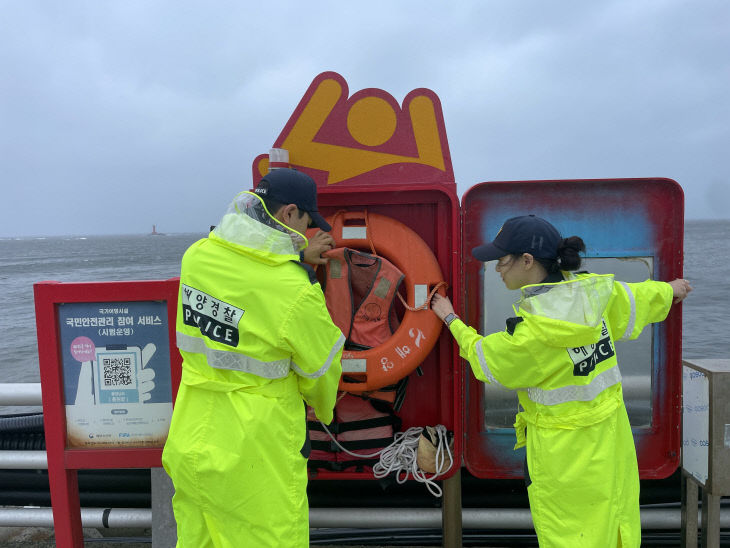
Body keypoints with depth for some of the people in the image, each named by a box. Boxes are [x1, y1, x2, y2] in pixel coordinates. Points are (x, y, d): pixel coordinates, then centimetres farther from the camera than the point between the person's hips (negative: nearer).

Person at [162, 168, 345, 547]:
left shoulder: (197, 256, -7)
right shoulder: (296, 293, -25)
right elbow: (321, 370, -7)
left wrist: (298, 260, 15)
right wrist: (322, 409, 14)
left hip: (189, 446, 7)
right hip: (253, 463, -6)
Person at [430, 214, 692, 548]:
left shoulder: (532, 331, -28)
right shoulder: (594, 291, -9)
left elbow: (484, 360, -9)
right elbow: (637, 297, 13)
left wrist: (451, 318, 5)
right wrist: (669, 289, 36)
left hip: (565, 455, -7)